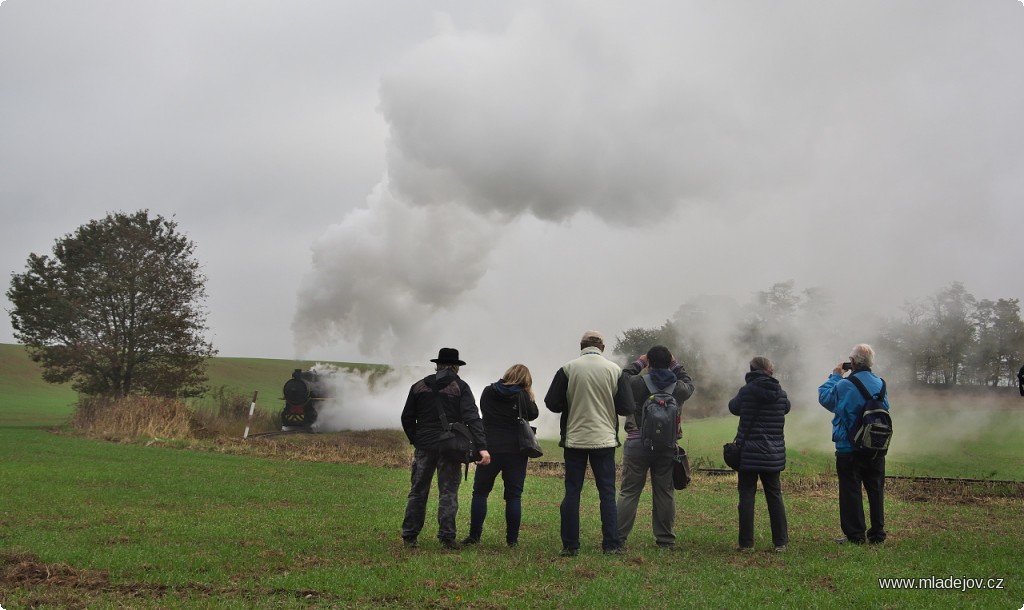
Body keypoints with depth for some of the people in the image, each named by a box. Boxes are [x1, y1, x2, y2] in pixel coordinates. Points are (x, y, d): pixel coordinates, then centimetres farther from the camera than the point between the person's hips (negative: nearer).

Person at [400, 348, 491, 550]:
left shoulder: (419, 386, 9)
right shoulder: (460, 387, -3)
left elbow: (407, 418, 11)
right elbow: (472, 417, -14)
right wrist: (482, 447, -20)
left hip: (424, 446, 3)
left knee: (418, 491, 10)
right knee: (448, 493, 2)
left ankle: (409, 536, 11)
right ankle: (447, 537, -2)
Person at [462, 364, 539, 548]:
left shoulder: (487, 392, 4)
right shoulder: (521, 395, -6)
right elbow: (533, 414, 3)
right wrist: (530, 395, 10)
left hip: (489, 449, 2)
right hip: (515, 451, -2)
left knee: (480, 492, 9)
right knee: (513, 495, 3)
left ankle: (474, 535, 7)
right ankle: (512, 539, 3)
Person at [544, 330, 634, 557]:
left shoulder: (568, 369, -6)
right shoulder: (615, 370, -3)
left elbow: (551, 403, -3)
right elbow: (626, 407, -2)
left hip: (574, 439, 0)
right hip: (605, 440, 0)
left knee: (572, 493, 6)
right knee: (607, 493, 7)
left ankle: (570, 545, 7)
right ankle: (612, 545, 5)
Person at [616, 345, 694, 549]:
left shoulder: (638, 383, -8)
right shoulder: (679, 387, 2)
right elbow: (689, 384, 25)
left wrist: (638, 363, 20)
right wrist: (675, 365, 29)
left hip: (637, 444, -2)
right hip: (667, 447, 2)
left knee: (629, 492, 1)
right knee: (665, 493, 9)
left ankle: (618, 538, 0)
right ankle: (665, 539, 14)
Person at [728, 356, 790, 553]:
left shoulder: (747, 391, -10)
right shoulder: (780, 393, -2)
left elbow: (734, 407, 8)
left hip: (748, 453, -3)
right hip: (774, 454, 3)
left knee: (747, 496, 2)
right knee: (775, 496, 11)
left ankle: (746, 543, 1)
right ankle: (780, 542, 13)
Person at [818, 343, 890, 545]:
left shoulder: (844, 385, -16)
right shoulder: (880, 384, 0)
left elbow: (824, 397, -1)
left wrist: (835, 376, 11)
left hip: (849, 450, -4)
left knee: (851, 492, 3)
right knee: (876, 490, 12)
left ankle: (855, 535, 5)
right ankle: (877, 534, 17)